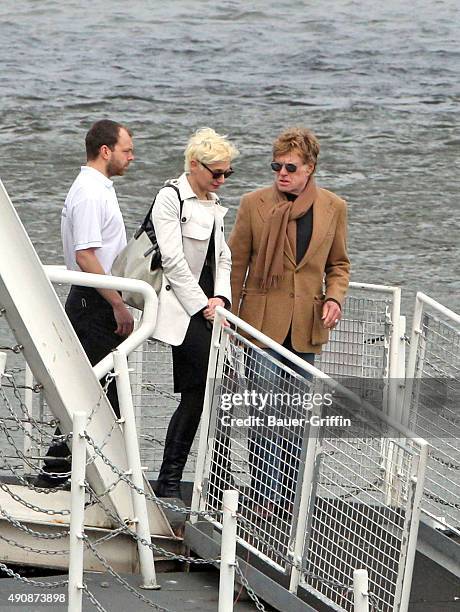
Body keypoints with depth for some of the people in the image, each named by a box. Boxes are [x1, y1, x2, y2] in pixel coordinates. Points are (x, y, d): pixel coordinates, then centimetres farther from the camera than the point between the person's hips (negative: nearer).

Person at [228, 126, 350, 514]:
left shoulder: (333, 208, 4)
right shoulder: (254, 204, -1)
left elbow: (338, 263, 14)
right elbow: (236, 263, 4)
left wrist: (334, 297, -5)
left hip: (306, 327, 2)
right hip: (263, 321, -2)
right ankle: (267, 497, -5)